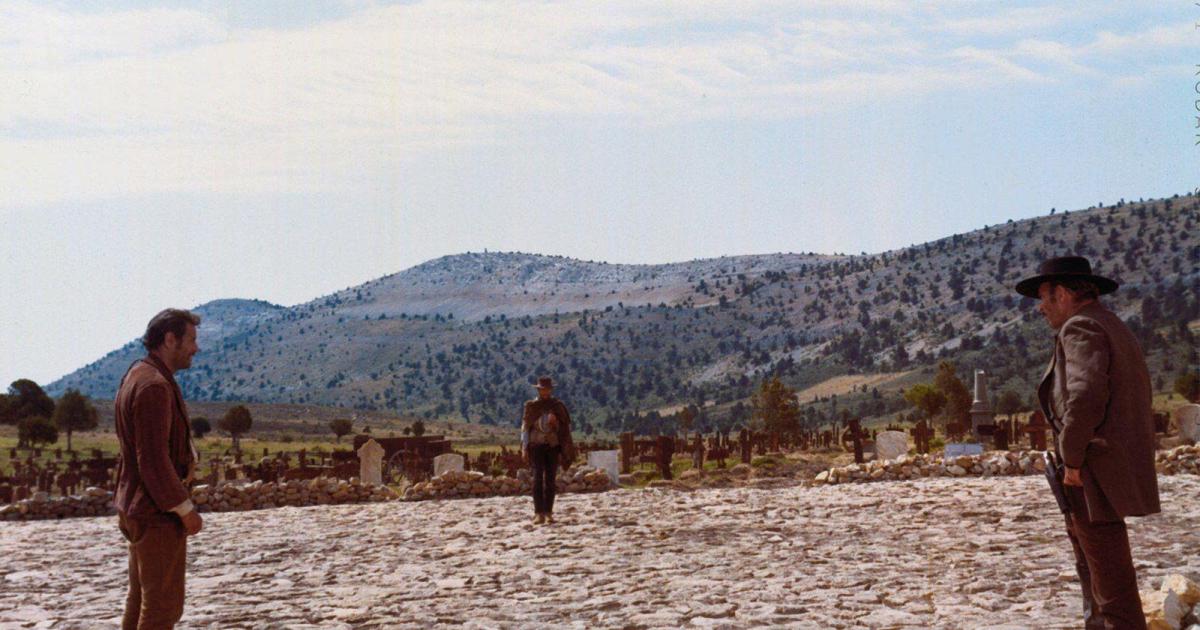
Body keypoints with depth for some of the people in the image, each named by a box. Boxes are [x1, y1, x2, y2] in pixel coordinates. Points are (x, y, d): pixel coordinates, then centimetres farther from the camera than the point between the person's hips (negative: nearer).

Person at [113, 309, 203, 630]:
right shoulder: (154, 385, -20)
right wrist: (186, 509, -17)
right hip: (159, 513, -11)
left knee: (141, 598, 17)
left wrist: (186, 456, 1)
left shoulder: (137, 375, 12)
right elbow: (153, 459, -24)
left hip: (138, 509, 11)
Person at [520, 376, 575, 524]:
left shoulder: (558, 406, 5)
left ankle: (549, 513, 8)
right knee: (538, 478, -10)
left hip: (553, 446, 1)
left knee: (550, 480, 3)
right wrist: (525, 447, -2)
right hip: (536, 446, -1)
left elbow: (565, 427, 7)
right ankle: (539, 513, -13)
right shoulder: (531, 406, 4)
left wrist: (565, 450, -2)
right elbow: (525, 427, 4)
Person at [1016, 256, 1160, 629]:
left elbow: (1085, 395, -27)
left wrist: (1072, 460, -18)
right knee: (1093, 571, 18)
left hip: (1095, 476, -10)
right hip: (1119, 470, 10)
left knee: (1111, 583, -7)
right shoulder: (1116, 328, 20)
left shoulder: (1080, 328, -11)